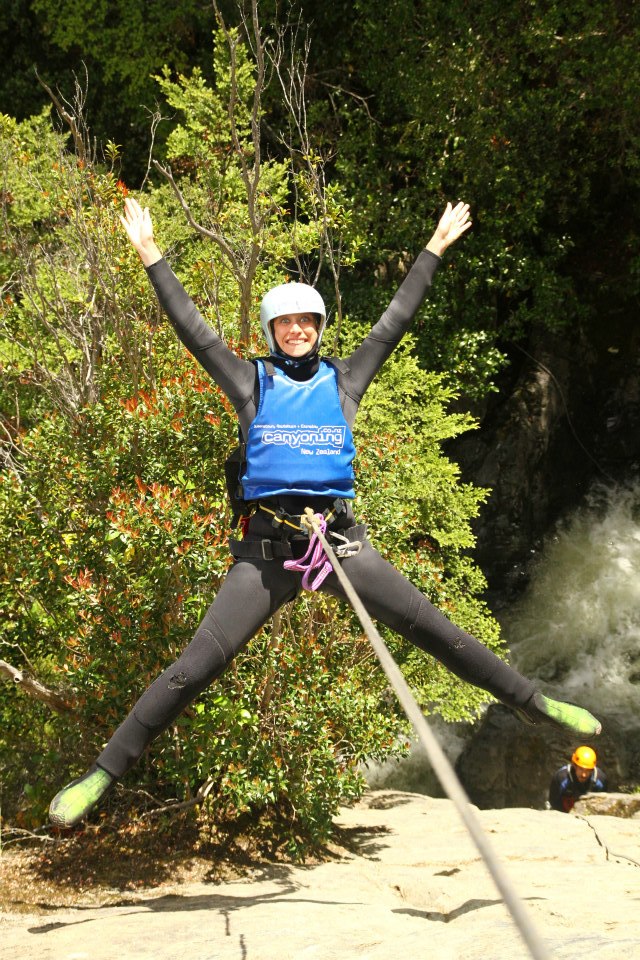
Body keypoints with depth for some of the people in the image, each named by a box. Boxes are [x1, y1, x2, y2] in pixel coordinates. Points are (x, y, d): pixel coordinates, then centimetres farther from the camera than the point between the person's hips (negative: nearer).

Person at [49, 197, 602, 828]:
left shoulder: (342, 381, 13)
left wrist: (434, 249, 17)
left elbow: (394, 321, 15)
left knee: (436, 631, 0)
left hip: (339, 538, 2)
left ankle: (534, 704, 12)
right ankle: (104, 771, -4)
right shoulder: (252, 383, 10)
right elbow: (193, 329, 7)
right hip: (266, 545, -1)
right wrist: (150, 254, 6)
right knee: (197, 664, -9)